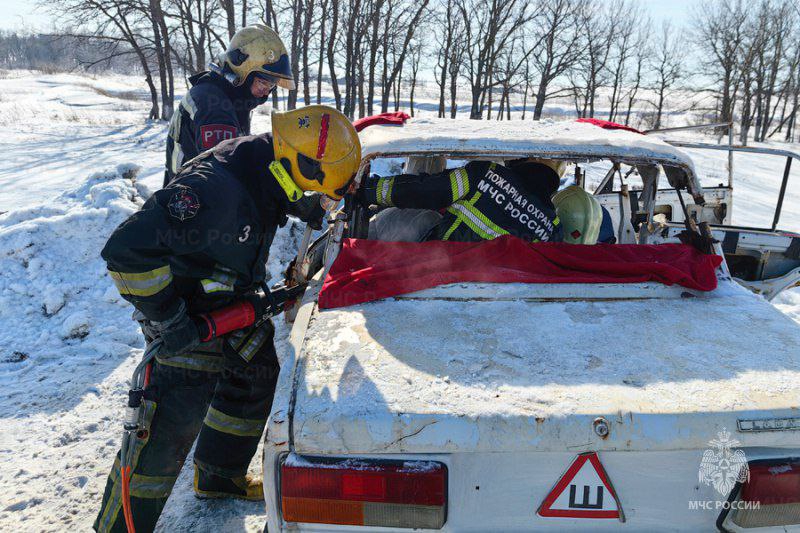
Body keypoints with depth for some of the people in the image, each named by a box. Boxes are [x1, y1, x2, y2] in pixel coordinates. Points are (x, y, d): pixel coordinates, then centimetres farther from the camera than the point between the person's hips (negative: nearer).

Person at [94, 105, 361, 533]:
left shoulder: (267, 173, -7)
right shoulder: (216, 190, -36)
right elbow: (128, 249, -37)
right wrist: (167, 319, -30)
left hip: (234, 302, 9)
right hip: (188, 317, -9)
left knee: (257, 378, 18)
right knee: (174, 419, -5)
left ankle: (219, 477, 39)